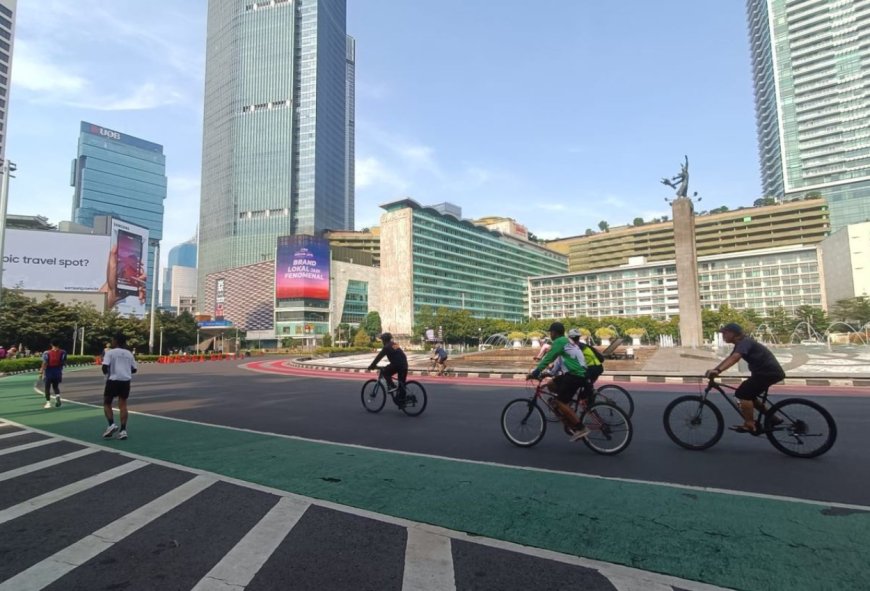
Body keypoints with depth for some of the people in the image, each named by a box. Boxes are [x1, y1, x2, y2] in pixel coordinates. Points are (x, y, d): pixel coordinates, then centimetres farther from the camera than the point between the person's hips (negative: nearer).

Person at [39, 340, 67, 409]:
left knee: (47, 388, 9)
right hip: (58, 372, 2)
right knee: (56, 386, 18)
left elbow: (44, 364, -14)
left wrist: (41, 372, -8)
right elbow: (64, 363, -1)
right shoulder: (62, 352, -5)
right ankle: (58, 396, -8)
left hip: (49, 372, -2)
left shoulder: (47, 353, -11)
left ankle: (48, 402, 9)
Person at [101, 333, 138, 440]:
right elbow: (134, 369, 14)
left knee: (107, 403, 13)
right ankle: (123, 430, 1)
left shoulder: (110, 352, -2)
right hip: (126, 381, 4)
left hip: (113, 380, -4)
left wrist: (106, 373, 9)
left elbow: (105, 367, -12)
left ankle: (111, 425, -4)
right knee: (123, 405, 6)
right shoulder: (129, 353, 12)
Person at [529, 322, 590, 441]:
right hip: (578, 373, 10)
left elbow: (548, 358, -12)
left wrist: (535, 372, -8)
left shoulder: (559, 341, -8)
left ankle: (581, 428, -11)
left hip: (575, 375, -10)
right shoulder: (567, 341, 23)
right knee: (551, 385, 14)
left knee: (559, 402, -9)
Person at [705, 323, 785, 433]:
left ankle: (749, 425, -9)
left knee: (743, 394, -13)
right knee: (748, 395, 17)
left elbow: (735, 358, -35)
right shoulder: (742, 343, 15)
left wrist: (718, 370, -47)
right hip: (770, 372, 10)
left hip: (769, 372, -10)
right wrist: (714, 370, 6)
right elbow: (728, 358, 17)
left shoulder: (744, 342, -17)